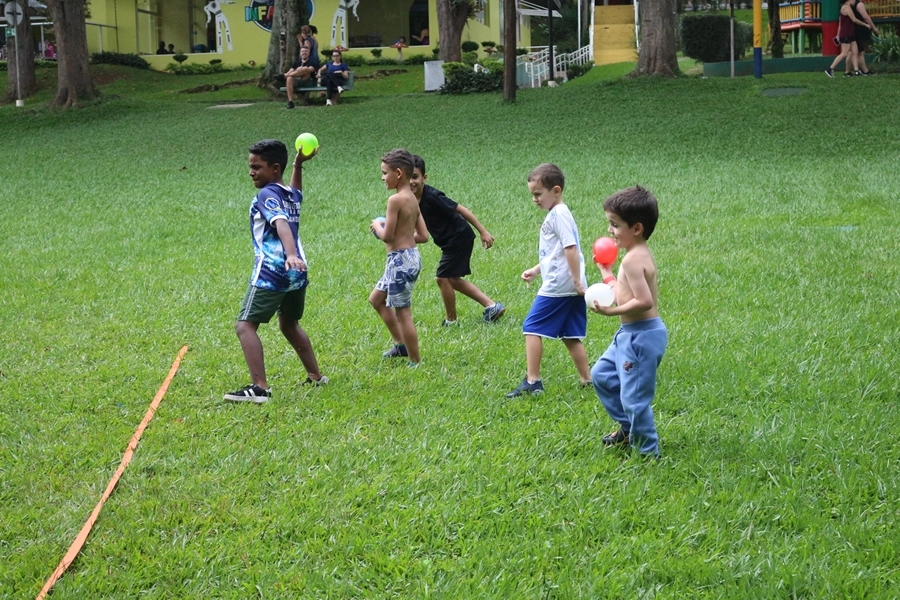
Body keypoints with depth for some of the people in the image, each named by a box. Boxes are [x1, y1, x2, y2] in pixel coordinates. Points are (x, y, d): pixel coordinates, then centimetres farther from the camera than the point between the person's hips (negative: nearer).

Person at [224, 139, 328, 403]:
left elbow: (282, 224, -27)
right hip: (296, 273, 9)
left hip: (270, 274, -9)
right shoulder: (292, 195, 15)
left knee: (245, 326, -9)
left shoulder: (267, 195, -9)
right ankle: (316, 377, 34)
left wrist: (290, 255, -42)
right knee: (289, 324, 28)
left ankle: (259, 387, -20)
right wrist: (298, 165, 33)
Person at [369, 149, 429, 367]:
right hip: (411, 256, 10)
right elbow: (423, 236, 11)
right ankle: (401, 344, 29)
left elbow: (387, 236, -20)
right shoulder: (413, 199, 10)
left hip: (400, 259, -10)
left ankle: (415, 362, 4)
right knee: (376, 299, 24)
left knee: (402, 312, -2)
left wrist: (377, 226, 0)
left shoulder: (396, 200, -18)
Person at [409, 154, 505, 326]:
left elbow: (461, 210, -22)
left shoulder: (432, 197, -26)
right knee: (453, 279, 16)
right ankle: (492, 306, 19)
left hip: (459, 239, -9)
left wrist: (483, 232, -20)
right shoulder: (412, 200, -2)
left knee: (442, 278, -3)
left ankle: (451, 321, 14)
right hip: (450, 242, 9)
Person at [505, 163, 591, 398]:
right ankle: (587, 380, 12)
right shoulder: (558, 214, 19)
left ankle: (532, 381, -6)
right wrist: (535, 270, 20)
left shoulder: (558, 215, -13)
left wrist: (577, 281, -22)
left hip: (557, 287, -10)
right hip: (570, 289, 10)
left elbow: (571, 249, -21)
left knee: (532, 328, -5)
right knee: (570, 336, 12)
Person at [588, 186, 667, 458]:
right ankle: (628, 428, 34)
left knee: (635, 398, -3)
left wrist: (612, 311, -22)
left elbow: (644, 301, -29)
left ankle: (647, 451, 9)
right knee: (602, 375, 24)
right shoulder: (640, 255, 10)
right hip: (633, 333, 11)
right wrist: (606, 271, 27)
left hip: (641, 335, -11)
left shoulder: (633, 260, -21)